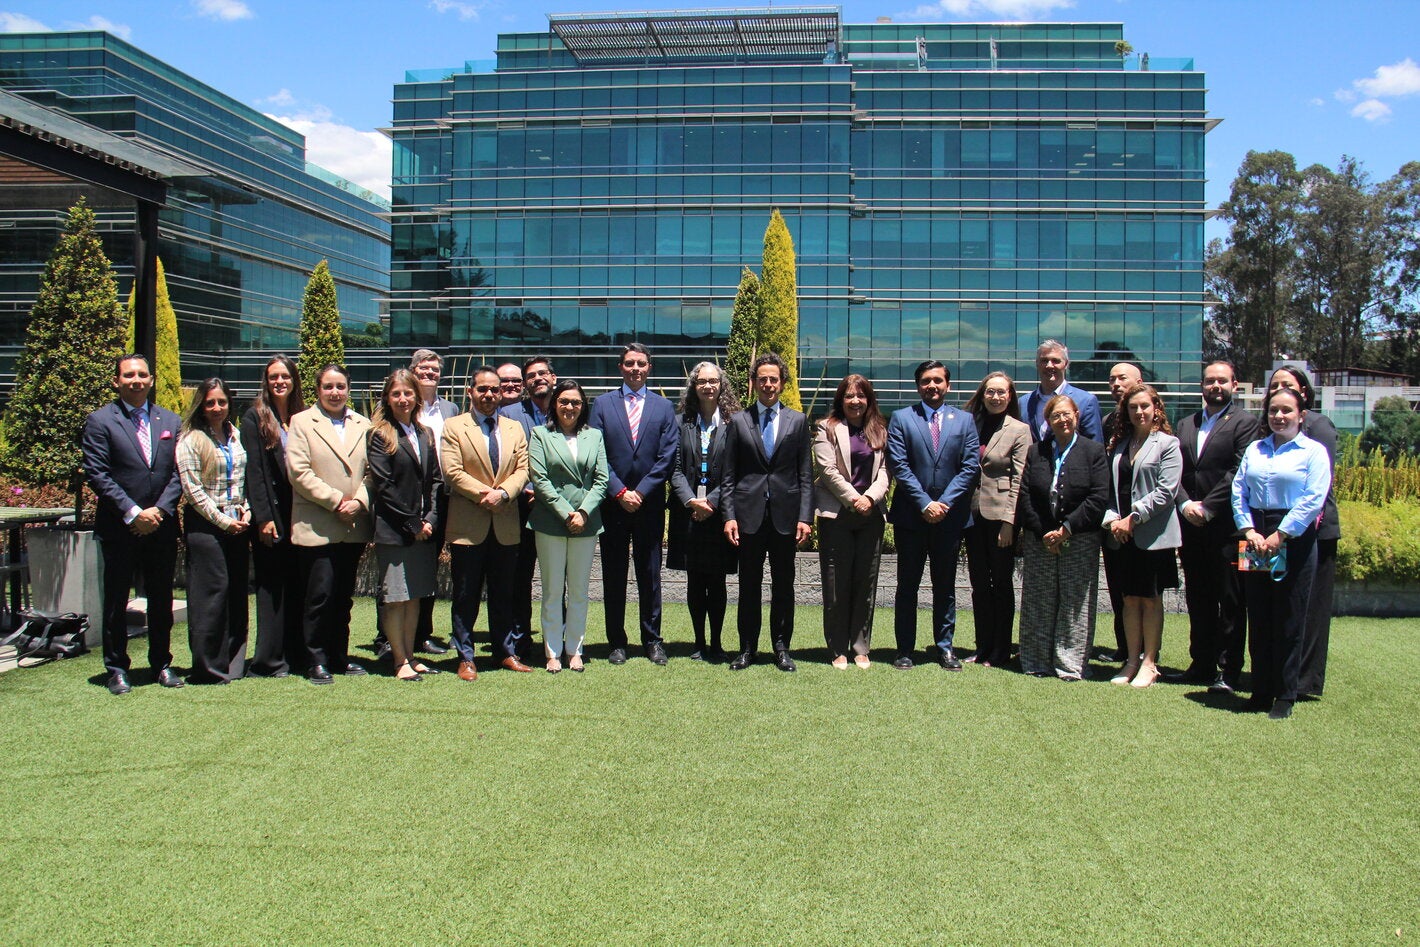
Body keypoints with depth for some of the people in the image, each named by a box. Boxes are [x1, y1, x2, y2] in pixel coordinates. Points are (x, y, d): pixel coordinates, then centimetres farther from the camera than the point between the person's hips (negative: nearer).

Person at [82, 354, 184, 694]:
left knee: (162, 599, 9)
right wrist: (132, 513, -13)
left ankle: (161, 664, 20)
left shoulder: (171, 422, 10)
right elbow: (97, 474, -8)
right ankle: (117, 669, 15)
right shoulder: (100, 421, -1)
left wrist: (160, 509, -7)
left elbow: (179, 473, 7)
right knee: (116, 600, 5)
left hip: (162, 525, 3)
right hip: (118, 527, -3)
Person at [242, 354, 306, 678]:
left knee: (298, 587, 7)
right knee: (272, 588, 0)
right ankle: (269, 660, 6)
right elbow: (253, 471, -7)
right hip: (272, 515, -4)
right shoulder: (255, 418, -1)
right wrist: (263, 518, -13)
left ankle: (296, 655, 15)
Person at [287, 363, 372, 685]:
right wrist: (336, 501, -12)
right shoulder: (302, 422, 2)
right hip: (318, 526, -4)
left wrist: (359, 501, -8)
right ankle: (316, 661, 6)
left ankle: (339, 657, 19)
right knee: (321, 595, -4)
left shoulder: (363, 425, 13)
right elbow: (299, 471, -8)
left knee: (344, 596, 10)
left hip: (354, 527, 4)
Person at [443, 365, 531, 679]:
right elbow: (452, 472, -8)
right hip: (468, 525, -3)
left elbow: (522, 469, 4)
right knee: (466, 596, 4)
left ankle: (506, 651, 21)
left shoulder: (514, 428, 13)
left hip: (506, 525, 3)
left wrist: (502, 492, -14)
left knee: (505, 594, 11)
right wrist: (484, 494, -16)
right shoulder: (453, 427, 2)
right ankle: (465, 657, 12)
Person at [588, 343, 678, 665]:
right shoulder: (602, 405, 7)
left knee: (650, 575, 5)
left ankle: (653, 639, 14)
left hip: (649, 504, 0)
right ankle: (616, 642, 13)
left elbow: (666, 457, 1)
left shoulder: (664, 407, 8)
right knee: (613, 576, 5)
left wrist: (640, 492, -8)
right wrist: (619, 492, -10)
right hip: (612, 503, 0)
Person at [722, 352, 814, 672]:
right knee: (749, 585, 6)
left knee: (783, 585, 6)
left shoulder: (798, 421, 8)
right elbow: (728, 475, 5)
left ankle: (781, 648, 17)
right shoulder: (738, 421, 7)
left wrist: (805, 517, -3)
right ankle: (747, 648, 15)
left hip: (785, 515, 0)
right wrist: (729, 516, -4)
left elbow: (806, 475, 5)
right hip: (749, 514, 0)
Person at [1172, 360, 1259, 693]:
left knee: (1230, 601, 0)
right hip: (1191, 526, 6)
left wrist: (1206, 508, -15)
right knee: (1198, 600, 11)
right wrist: (1185, 504, -7)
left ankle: (1229, 671, 5)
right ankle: (1202, 665, 20)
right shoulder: (1185, 425, 16)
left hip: (1226, 526, -5)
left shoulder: (1245, 422, -1)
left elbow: (1238, 472, -11)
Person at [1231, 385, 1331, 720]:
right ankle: (1261, 690, 16)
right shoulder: (1254, 449, 14)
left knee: (1289, 621, 0)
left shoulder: (1313, 451, 0)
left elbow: (1313, 499, -10)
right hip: (1255, 539, 4)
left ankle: (1286, 695, 9)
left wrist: (1279, 536, -14)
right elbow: (1238, 491, 7)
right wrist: (1250, 531, -7)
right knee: (1258, 619, 7)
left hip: (1295, 539, -4)